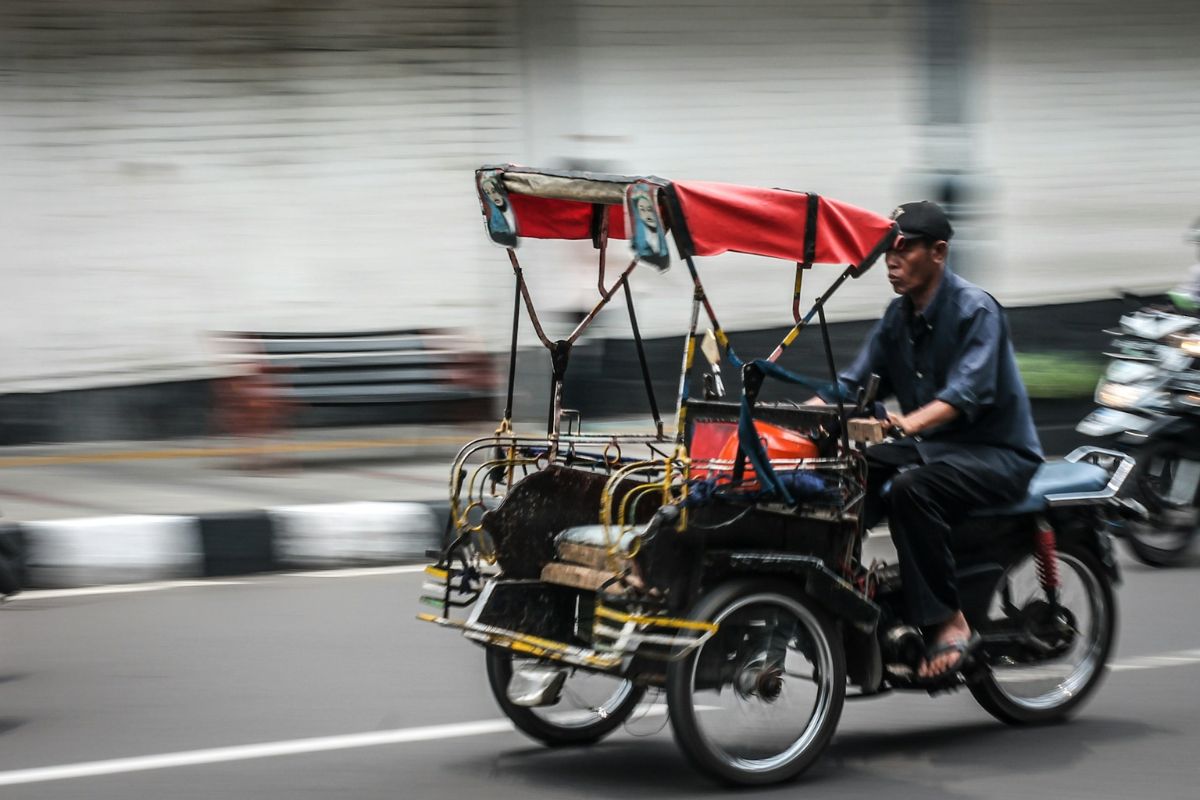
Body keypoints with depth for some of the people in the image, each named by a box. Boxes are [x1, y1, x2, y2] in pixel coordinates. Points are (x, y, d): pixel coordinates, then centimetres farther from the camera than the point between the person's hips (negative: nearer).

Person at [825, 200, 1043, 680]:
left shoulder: (975, 309, -13)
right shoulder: (899, 316, 12)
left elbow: (968, 392, -27)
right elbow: (855, 384, 9)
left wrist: (910, 422, -45)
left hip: (999, 455, -8)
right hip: (928, 447, 8)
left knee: (910, 487, -35)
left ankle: (948, 623, -30)